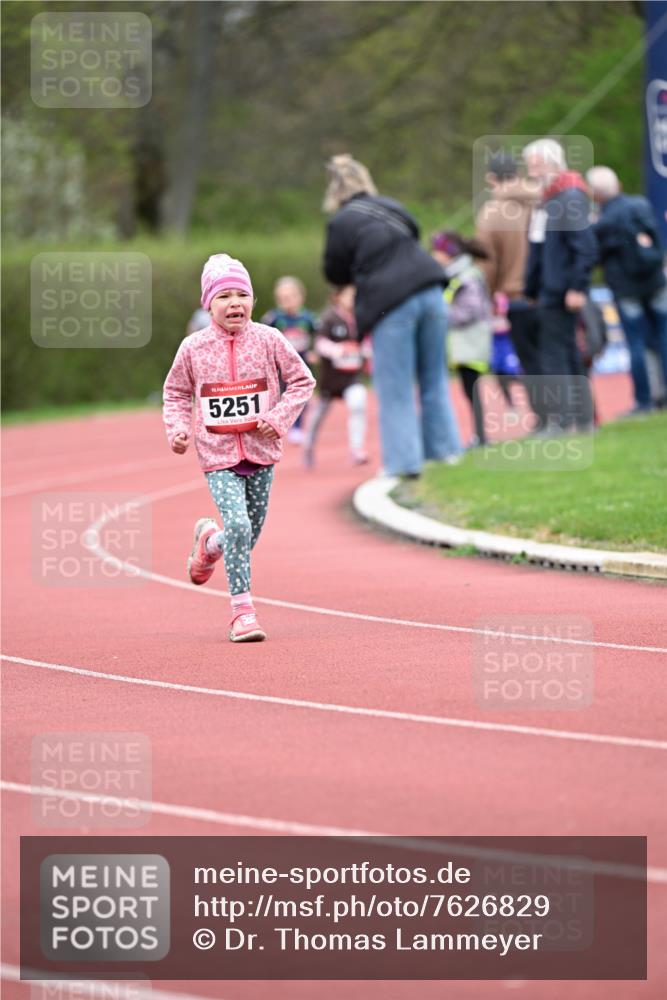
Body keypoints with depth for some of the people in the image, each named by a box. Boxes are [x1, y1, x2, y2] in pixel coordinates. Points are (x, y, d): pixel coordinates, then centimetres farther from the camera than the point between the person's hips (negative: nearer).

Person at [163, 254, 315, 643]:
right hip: (218, 454, -2)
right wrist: (177, 428, -5)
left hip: (261, 450, 2)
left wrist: (279, 417, -9)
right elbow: (176, 392, 11)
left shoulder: (268, 340, -4)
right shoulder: (194, 348, -3)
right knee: (238, 525, -18)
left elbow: (302, 381, 4)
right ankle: (242, 609, -9)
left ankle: (210, 541, 46)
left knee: (251, 533, 10)